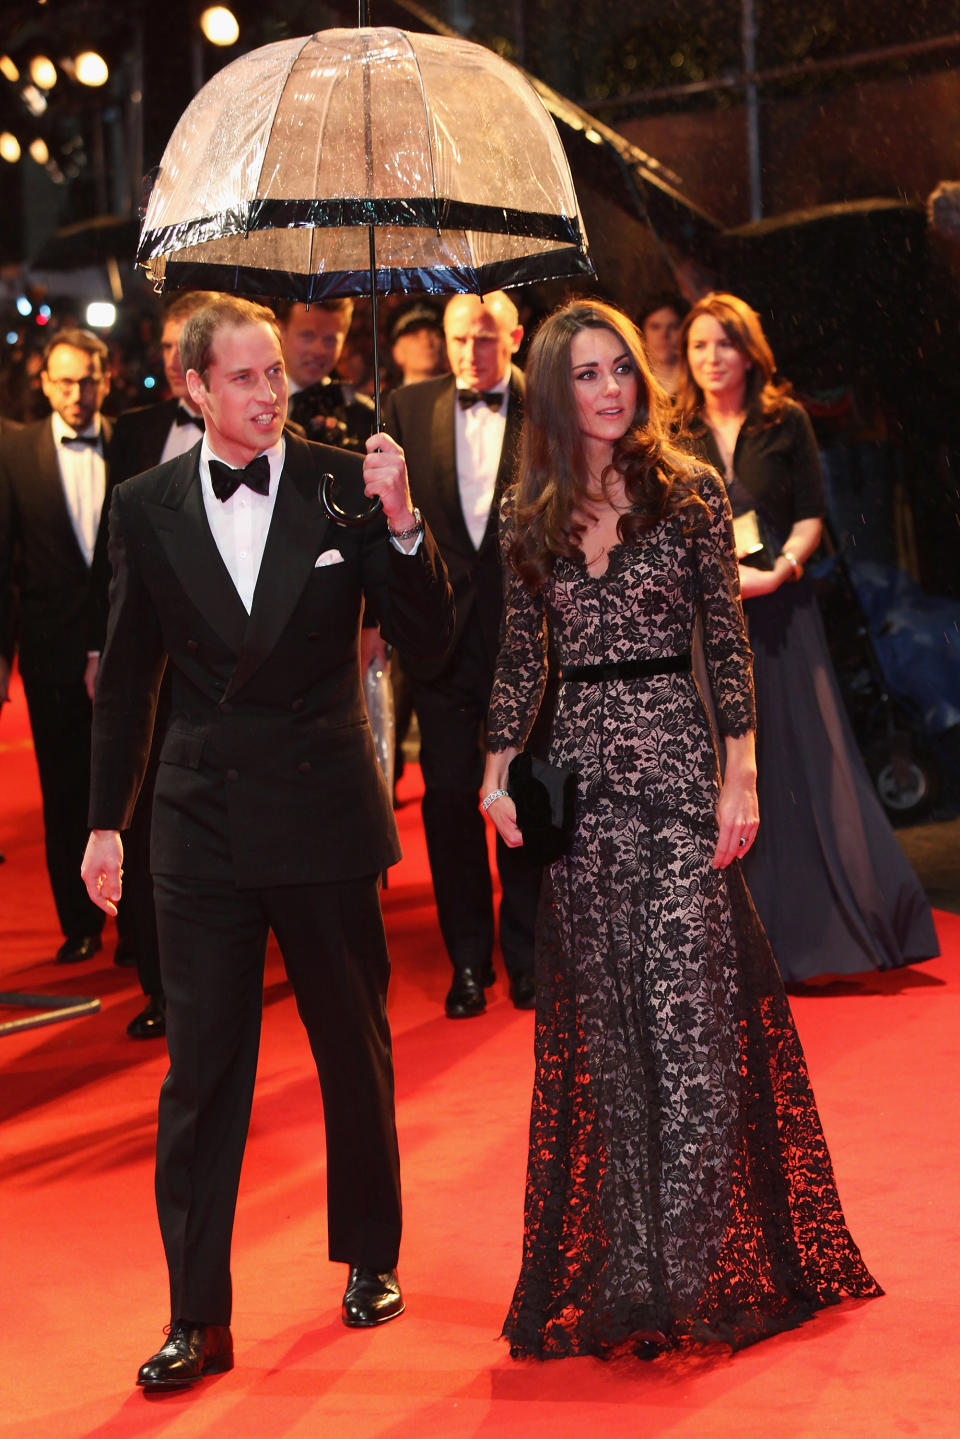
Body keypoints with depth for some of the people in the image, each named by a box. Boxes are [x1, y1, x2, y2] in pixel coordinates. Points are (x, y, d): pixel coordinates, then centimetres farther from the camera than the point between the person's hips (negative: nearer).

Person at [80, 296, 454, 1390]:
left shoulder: (344, 485, -3)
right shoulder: (146, 508, 1)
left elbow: (430, 644, -5)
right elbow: (126, 678, 9)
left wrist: (401, 524, -19)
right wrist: (105, 821, 10)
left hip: (325, 817, 0)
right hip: (201, 827, 0)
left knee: (356, 1053, 14)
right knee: (200, 1072, 3)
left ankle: (370, 1258, 35)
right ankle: (198, 1318, 12)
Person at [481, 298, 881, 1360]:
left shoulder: (688, 492, 0)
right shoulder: (530, 516, 8)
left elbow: (728, 640, -1)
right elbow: (520, 657, 13)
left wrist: (741, 772, -7)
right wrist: (498, 771, 5)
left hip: (675, 766, -3)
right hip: (578, 778, 3)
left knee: (691, 1011, -6)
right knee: (601, 1022, 7)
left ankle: (697, 1263, 5)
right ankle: (623, 1265, 18)